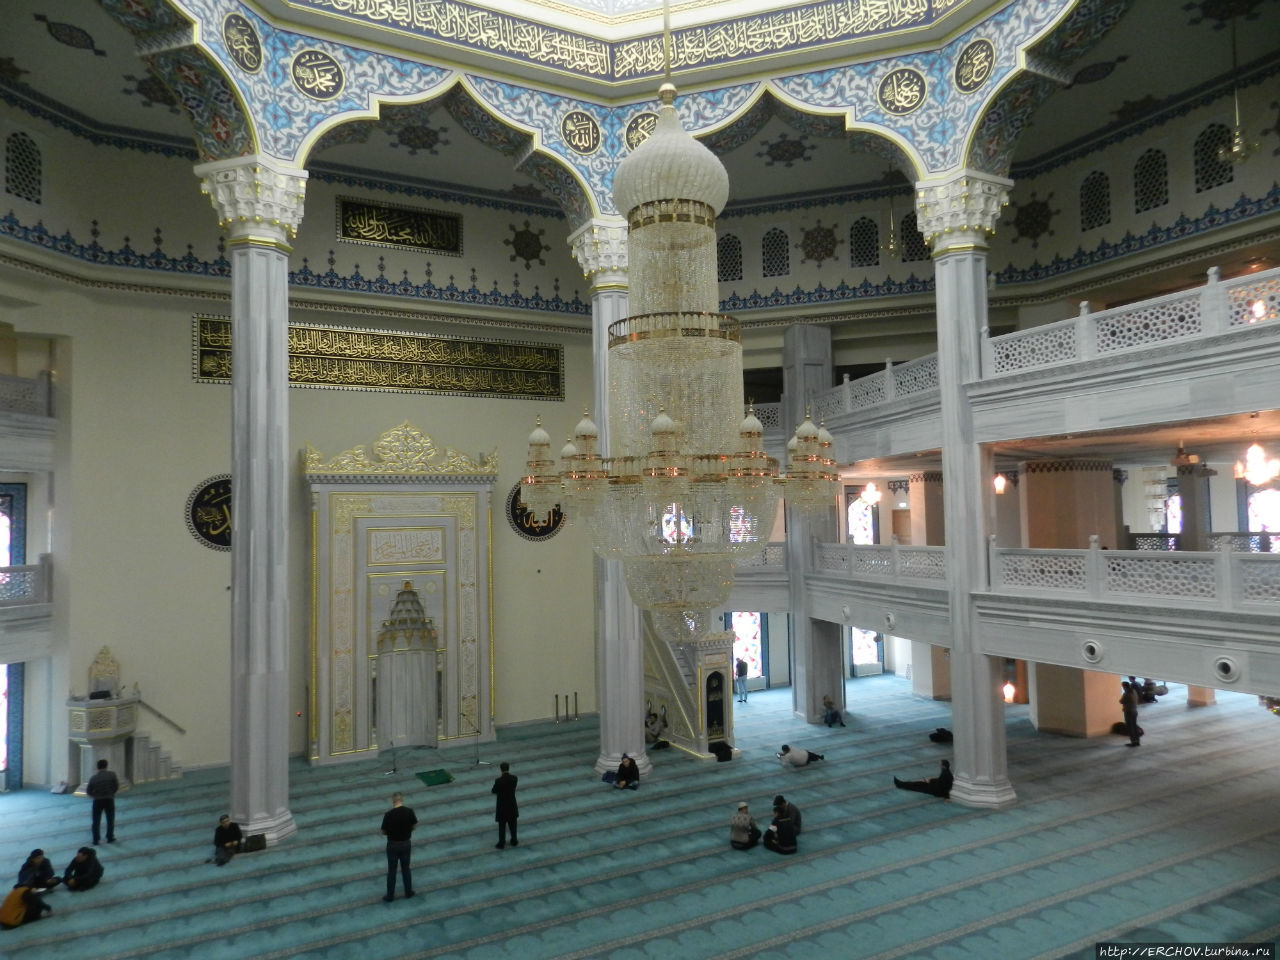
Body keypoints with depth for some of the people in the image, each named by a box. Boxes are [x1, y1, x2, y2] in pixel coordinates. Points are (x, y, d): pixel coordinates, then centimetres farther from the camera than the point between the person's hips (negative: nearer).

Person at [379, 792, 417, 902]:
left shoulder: (388, 815, -21)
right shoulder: (409, 811, -14)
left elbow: (384, 831, -9)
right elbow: (414, 826, -1)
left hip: (393, 845, -2)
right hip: (406, 844, 2)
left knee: (391, 871, 14)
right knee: (406, 868, 19)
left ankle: (390, 896, 24)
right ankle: (408, 892, 29)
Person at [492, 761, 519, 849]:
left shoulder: (498, 780, -25)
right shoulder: (514, 778, -14)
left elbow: (493, 792, -9)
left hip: (502, 806, -3)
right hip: (512, 805, 3)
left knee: (502, 826, 13)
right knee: (513, 824, 20)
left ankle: (501, 843, 23)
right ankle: (514, 841, 31)